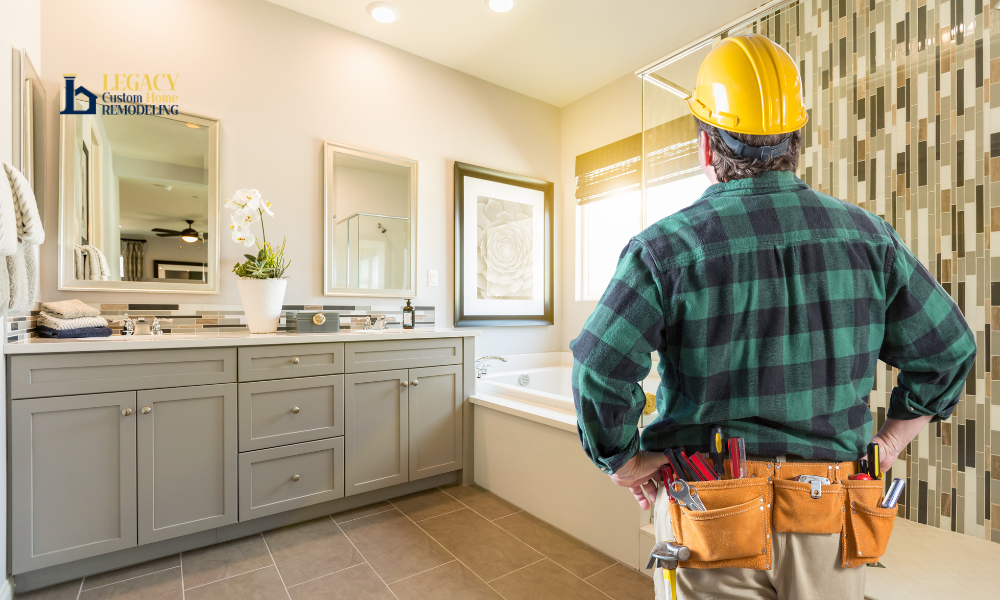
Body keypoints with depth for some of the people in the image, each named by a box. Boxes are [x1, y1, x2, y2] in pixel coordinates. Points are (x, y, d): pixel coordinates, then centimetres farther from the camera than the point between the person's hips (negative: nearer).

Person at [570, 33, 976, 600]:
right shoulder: (867, 234, -2)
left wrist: (626, 463, -7)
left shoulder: (665, 247, -16)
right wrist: (885, 445, 14)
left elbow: (600, 373, -23)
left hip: (713, 522, -3)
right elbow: (948, 350, 6)